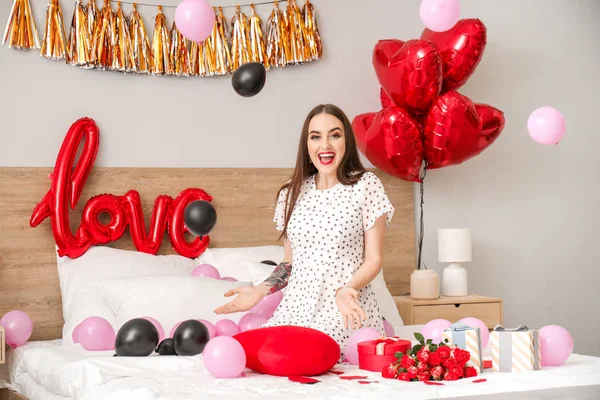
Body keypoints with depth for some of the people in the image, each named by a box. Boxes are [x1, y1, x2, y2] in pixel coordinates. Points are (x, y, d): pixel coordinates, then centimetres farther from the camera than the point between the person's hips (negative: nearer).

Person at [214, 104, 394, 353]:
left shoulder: (366, 186, -2)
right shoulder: (291, 194, 10)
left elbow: (374, 259, -3)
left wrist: (346, 290, -22)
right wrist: (261, 290, 0)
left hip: (349, 313, -3)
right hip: (297, 310, 4)